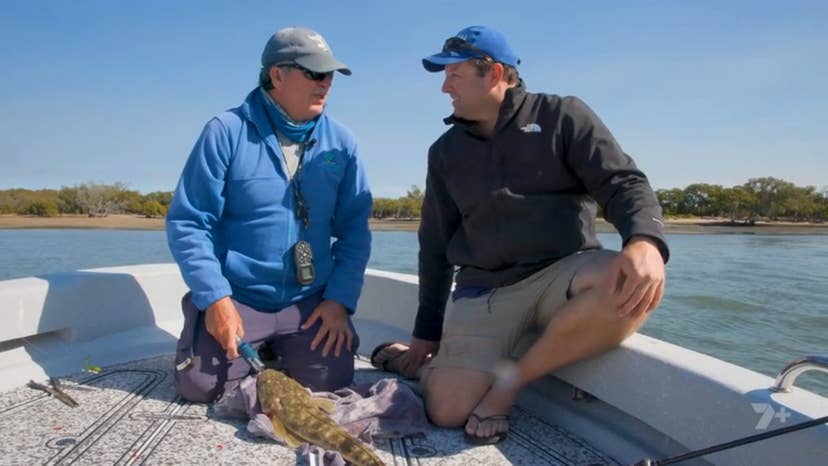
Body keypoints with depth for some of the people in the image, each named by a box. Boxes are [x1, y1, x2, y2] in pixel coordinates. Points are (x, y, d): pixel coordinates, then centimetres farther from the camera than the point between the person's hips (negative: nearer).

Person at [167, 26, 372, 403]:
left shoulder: (340, 141, 0)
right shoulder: (226, 131, -9)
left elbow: (354, 228, 2)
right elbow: (187, 222, -7)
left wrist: (340, 299, -8)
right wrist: (214, 297, -15)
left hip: (309, 301, 2)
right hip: (234, 298, -1)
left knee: (331, 382, -11)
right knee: (201, 385, -11)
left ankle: (279, 351, 21)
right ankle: (255, 350, 21)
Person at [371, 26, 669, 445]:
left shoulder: (561, 116, 1)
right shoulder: (445, 151, 10)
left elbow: (624, 183, -7)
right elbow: (435, 244, 12)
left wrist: (644, 242, -31)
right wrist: (426, 332, 12)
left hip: (564, 271, 0)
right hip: (483, 288, 1)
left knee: (632, 287, -35)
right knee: (447, 410, -18)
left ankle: (510, 376, -15)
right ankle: (416, 361, 18)